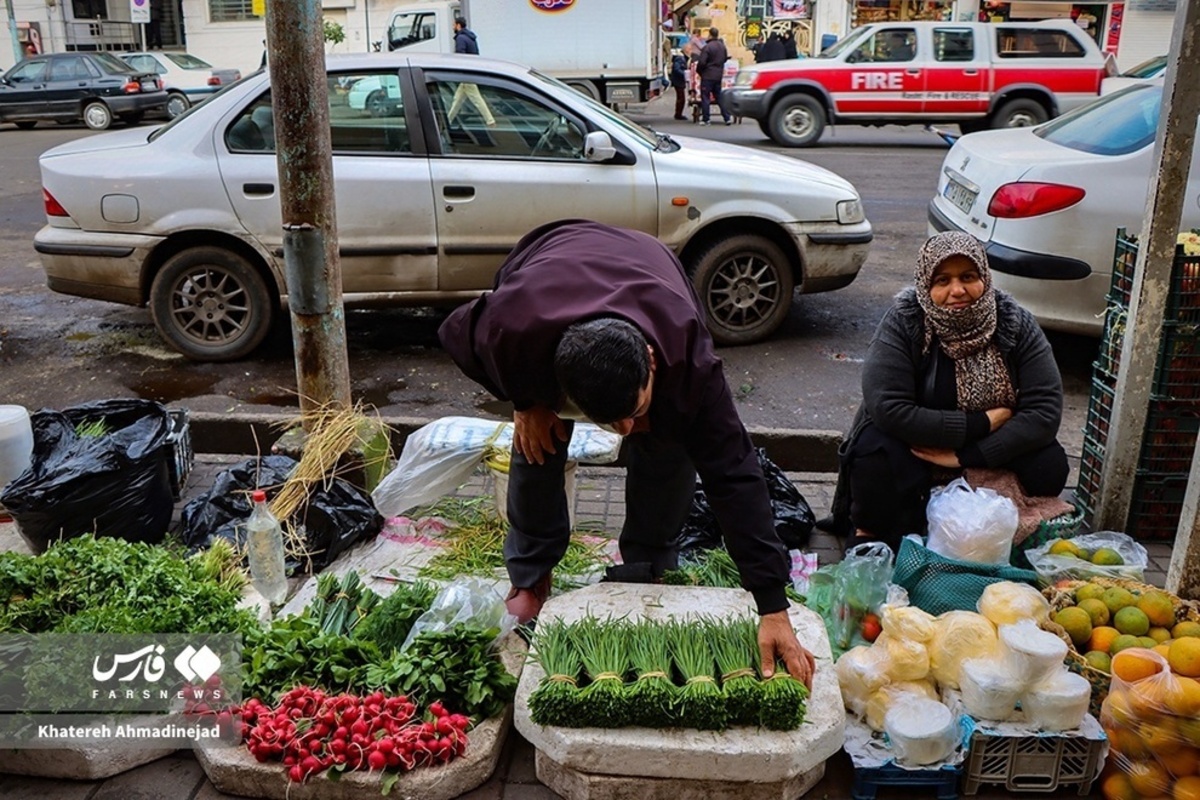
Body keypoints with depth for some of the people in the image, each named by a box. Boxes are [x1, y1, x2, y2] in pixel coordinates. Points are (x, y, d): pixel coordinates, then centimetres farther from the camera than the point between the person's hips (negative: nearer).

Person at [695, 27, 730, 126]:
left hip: (708, 75, -7)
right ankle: (727, 118, 10)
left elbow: (702, 62, -17)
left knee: (705, 97, 1)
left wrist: (699, 71, 0)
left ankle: (705, 119, 0)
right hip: (718, 75, 7)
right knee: (719, 97, 13)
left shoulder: (707, 47, -16)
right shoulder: (722, 46, 6)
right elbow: (725, 59, 17)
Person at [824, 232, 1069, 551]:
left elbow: (1046, 409, -17)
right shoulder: (903, 322, -18)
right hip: (913, 447, -3)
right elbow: (889, 410, -28)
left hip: (991, 453, 3)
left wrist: (967, 455, -26)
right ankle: (870, 538, -5)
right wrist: (981, 423, -24)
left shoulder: (1016, 323, -10)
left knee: (1050, 466, -22)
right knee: (876, 455, -33)